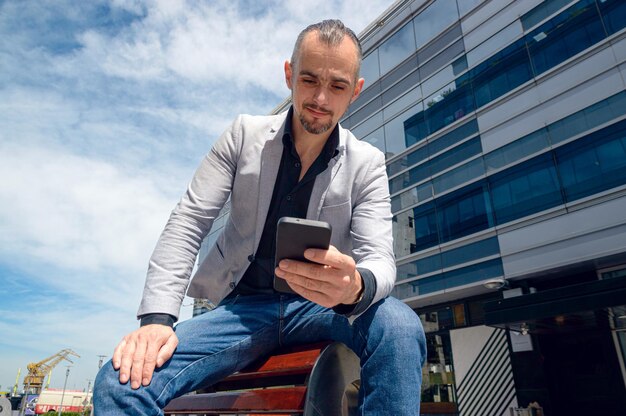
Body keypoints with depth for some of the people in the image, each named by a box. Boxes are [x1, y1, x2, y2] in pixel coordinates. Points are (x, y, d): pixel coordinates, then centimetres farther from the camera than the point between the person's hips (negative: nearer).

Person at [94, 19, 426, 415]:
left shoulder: (367, 164, -2)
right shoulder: (245, 134, -1)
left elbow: (380, 260, -11)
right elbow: (187, 223, -4)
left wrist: (357, 286, -38)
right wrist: (157, 317, -18)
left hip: (320, 309, 1)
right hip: (243, 304, 0)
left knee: (400, 326, -31)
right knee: (122, 383, -23)